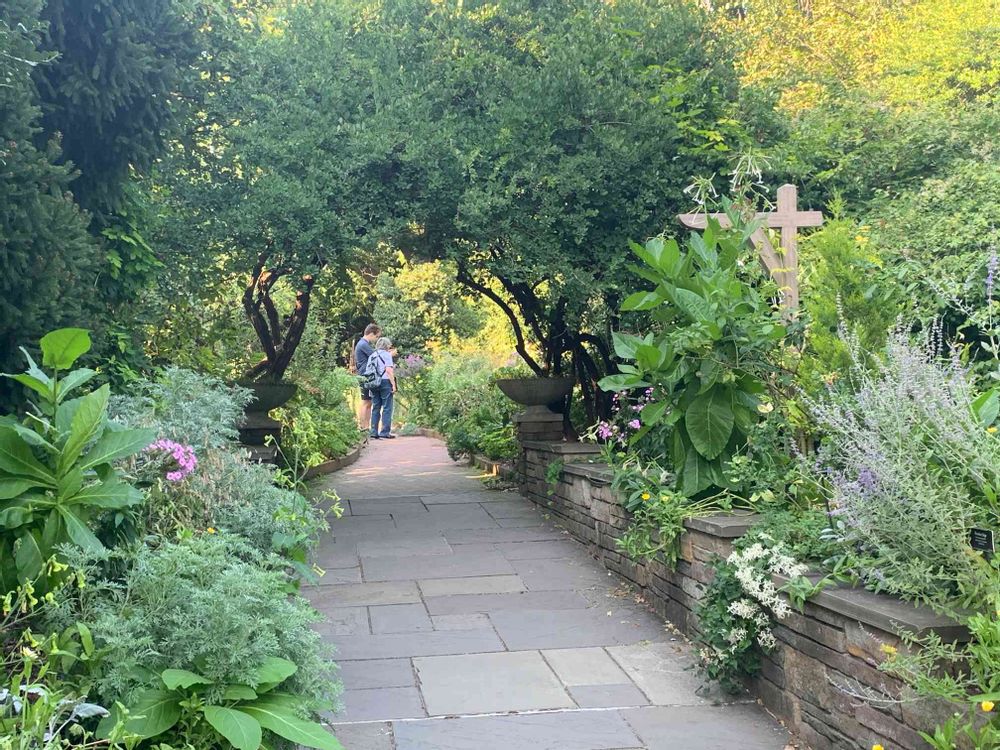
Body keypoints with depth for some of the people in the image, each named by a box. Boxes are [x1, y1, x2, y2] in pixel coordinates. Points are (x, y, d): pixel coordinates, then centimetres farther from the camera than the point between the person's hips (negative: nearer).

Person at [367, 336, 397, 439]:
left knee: (375, 408, 10)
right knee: (387, 408, -3)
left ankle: (374, 432, 8)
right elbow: (388, 370, -12)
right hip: (385, 381, -6)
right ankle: (385, 432, -6)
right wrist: (393, 384, -12)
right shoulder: (386, 354, -3)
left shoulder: (372, 356, 16)